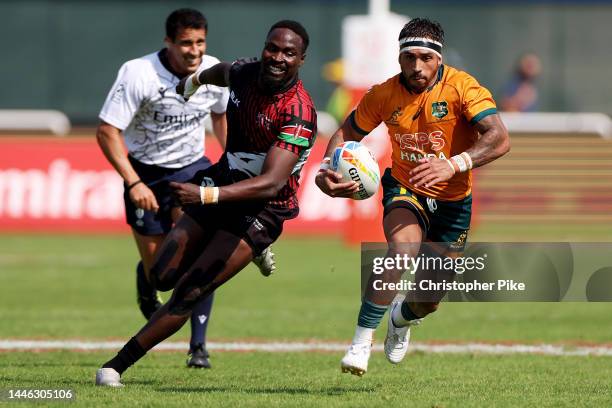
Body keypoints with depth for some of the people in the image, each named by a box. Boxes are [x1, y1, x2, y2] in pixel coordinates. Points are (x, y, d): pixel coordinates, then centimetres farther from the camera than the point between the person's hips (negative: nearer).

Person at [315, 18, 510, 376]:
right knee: (403, 249, -35)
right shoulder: (384, 95, -11)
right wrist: (329, 168, -18)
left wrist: (453, 165, -48)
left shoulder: (462, 88, -21)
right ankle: (361, 344, -28)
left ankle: (401, 319, 51)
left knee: (429, 301, 11)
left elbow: (499, 139, -33)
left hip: (453, 201, 0)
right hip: (405, 190, 0)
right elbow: (347, 134, 4)